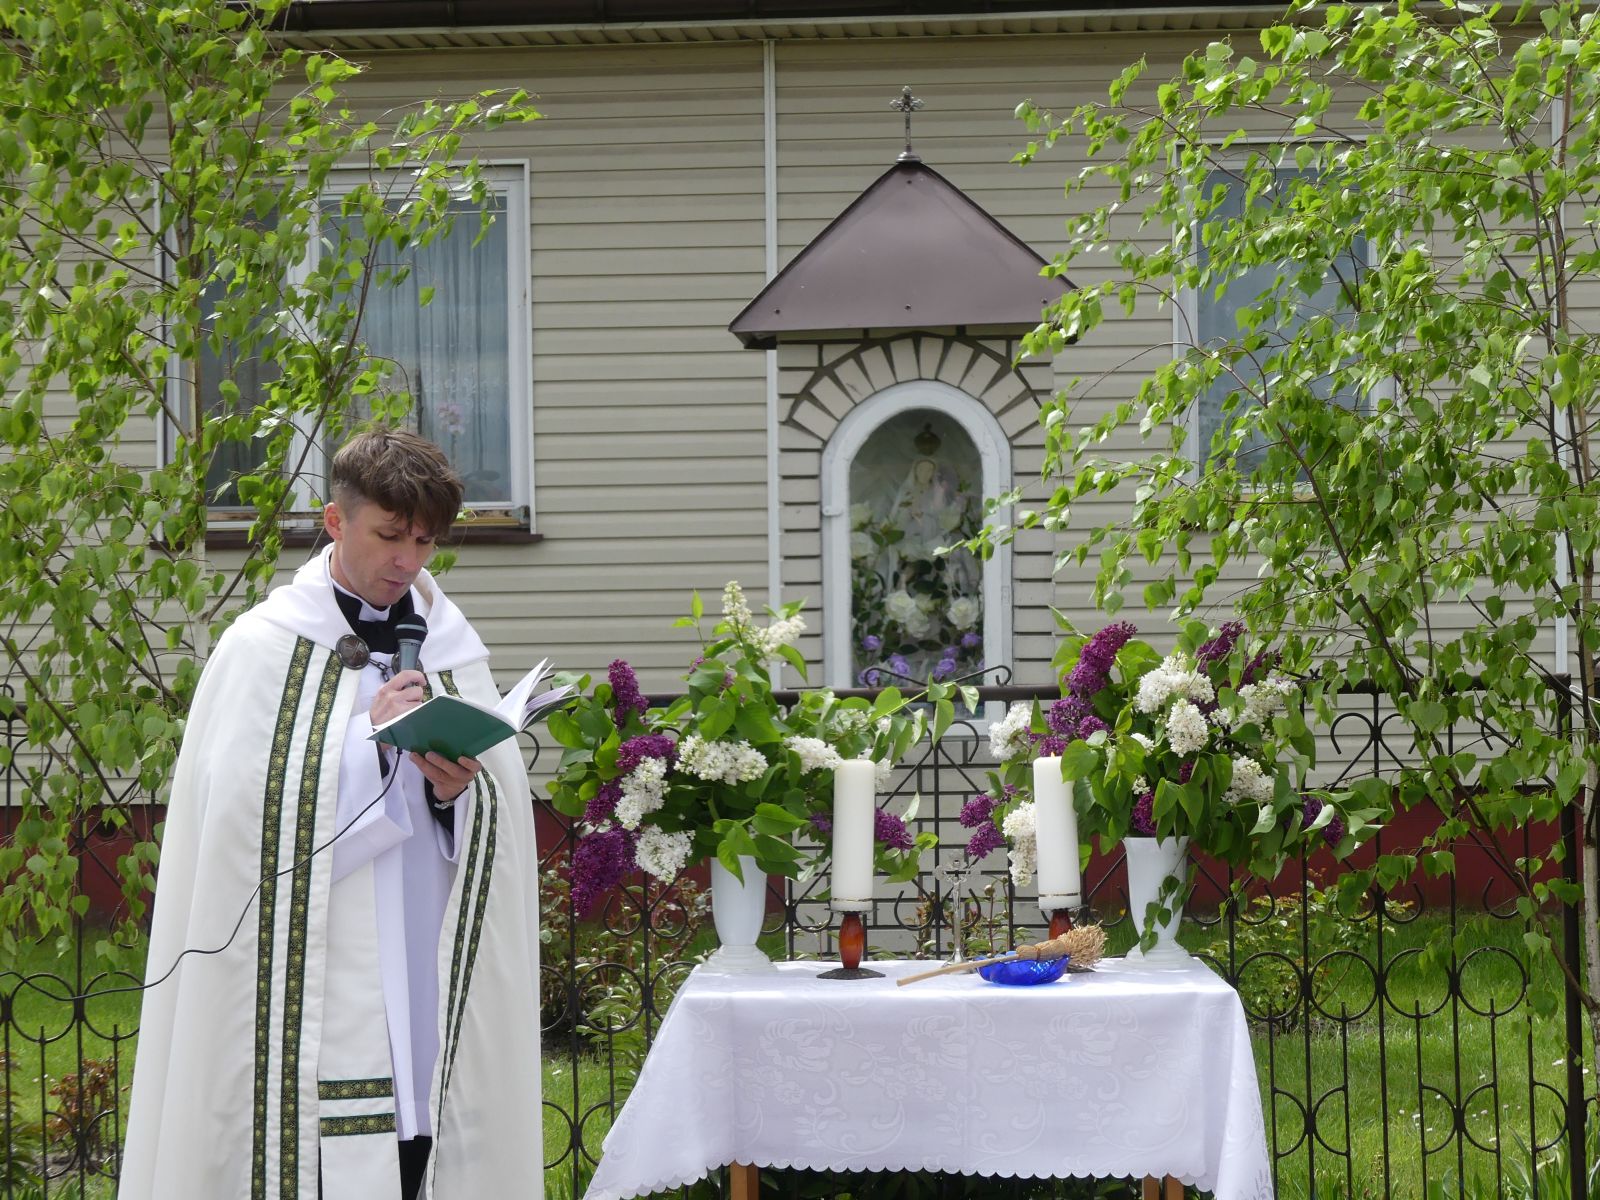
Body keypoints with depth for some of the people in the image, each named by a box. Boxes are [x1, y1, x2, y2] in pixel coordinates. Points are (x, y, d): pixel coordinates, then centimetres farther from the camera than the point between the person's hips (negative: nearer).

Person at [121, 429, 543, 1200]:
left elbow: (502, 831, 8)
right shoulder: (264, 647, 1)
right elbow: (245, 815, -9)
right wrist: (374, 741, -11)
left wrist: (455, 790, -13)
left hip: (430, 987, 4)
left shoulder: (454, 652, 13)